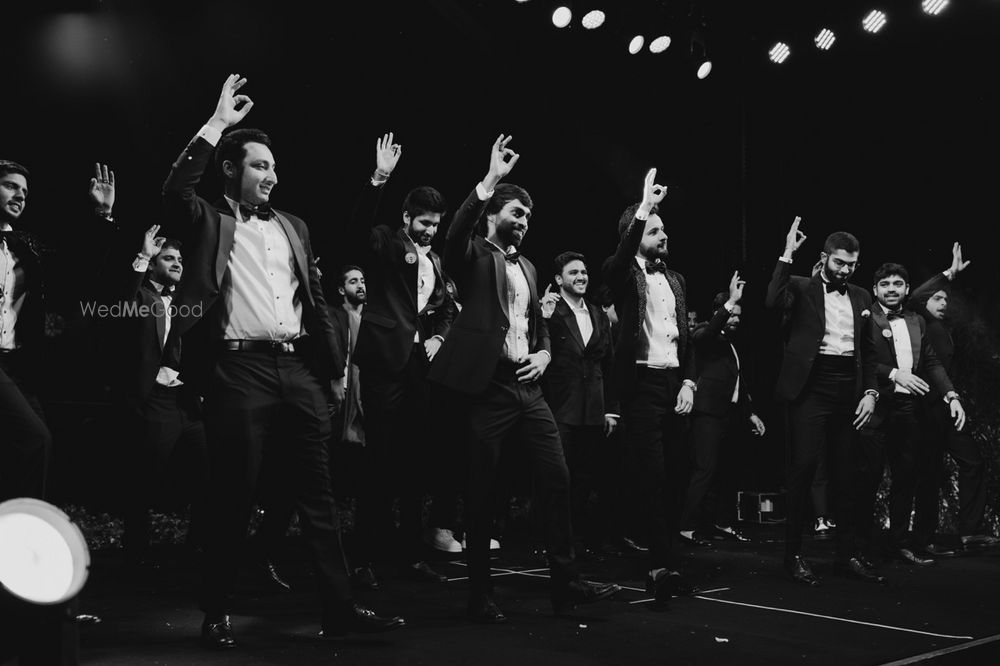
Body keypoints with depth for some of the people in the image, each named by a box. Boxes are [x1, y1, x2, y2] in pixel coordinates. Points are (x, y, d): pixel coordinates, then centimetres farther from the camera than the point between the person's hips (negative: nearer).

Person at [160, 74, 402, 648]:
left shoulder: (293, 227, 19)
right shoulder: (209, 221, 7)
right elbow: (176, 192, -15)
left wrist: (336, 364, 12)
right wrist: (217, 124, -12)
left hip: (299, 366, 5)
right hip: (240, 368, -4)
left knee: (319, 494, 5)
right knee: (234, 497, -1)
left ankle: (341, 607, 9)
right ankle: (217, 615, 11)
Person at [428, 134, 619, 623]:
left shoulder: (527, 266, 21)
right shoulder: (474, 255, 0)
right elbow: (454, 235, -24)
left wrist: (544, 353, 9)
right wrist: (490, 180, -27)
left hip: (527, 385, 7)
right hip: (486, 385, -7)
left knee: (557, 479, 2)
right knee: (481, 491, 0)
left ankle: (565, 582, 10)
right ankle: (481, 595, 10)